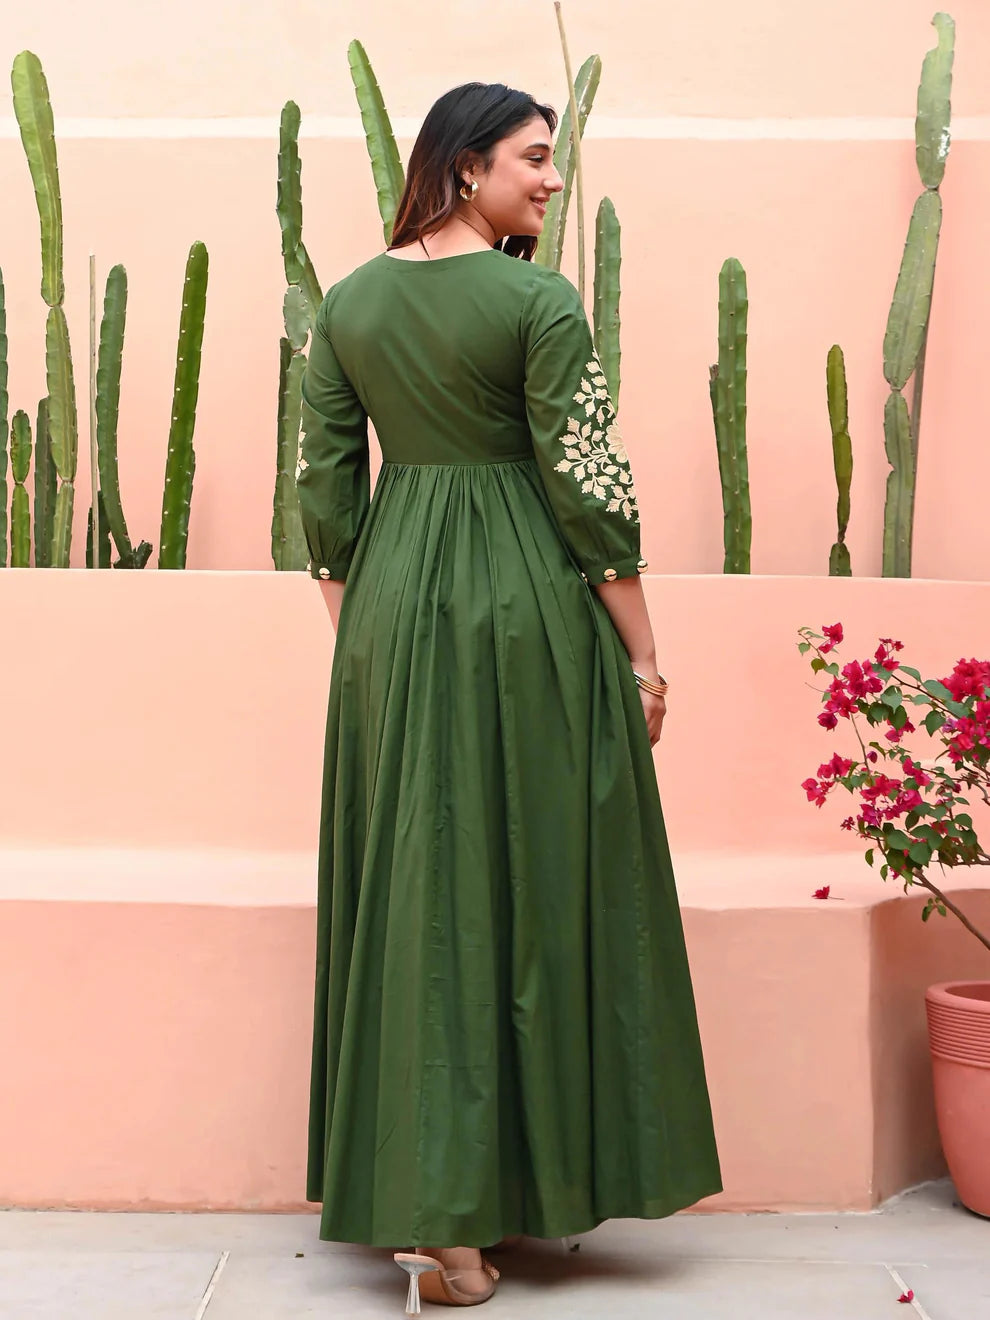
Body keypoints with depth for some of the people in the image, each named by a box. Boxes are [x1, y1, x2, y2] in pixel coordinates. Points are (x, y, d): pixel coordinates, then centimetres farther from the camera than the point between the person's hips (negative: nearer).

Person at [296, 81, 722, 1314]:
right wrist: (641, 651, -3)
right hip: (529, 609, -5)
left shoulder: (347, 303, 7)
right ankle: (494, 1203, 11)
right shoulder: (538, 302, -9)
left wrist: (354, 633, 16)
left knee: (413, 895, 10)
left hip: (392, 610, 5)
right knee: (534, 884, 5)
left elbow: (324, 483, 7)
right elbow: (589, 484, -11)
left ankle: (419, 1204, 17)